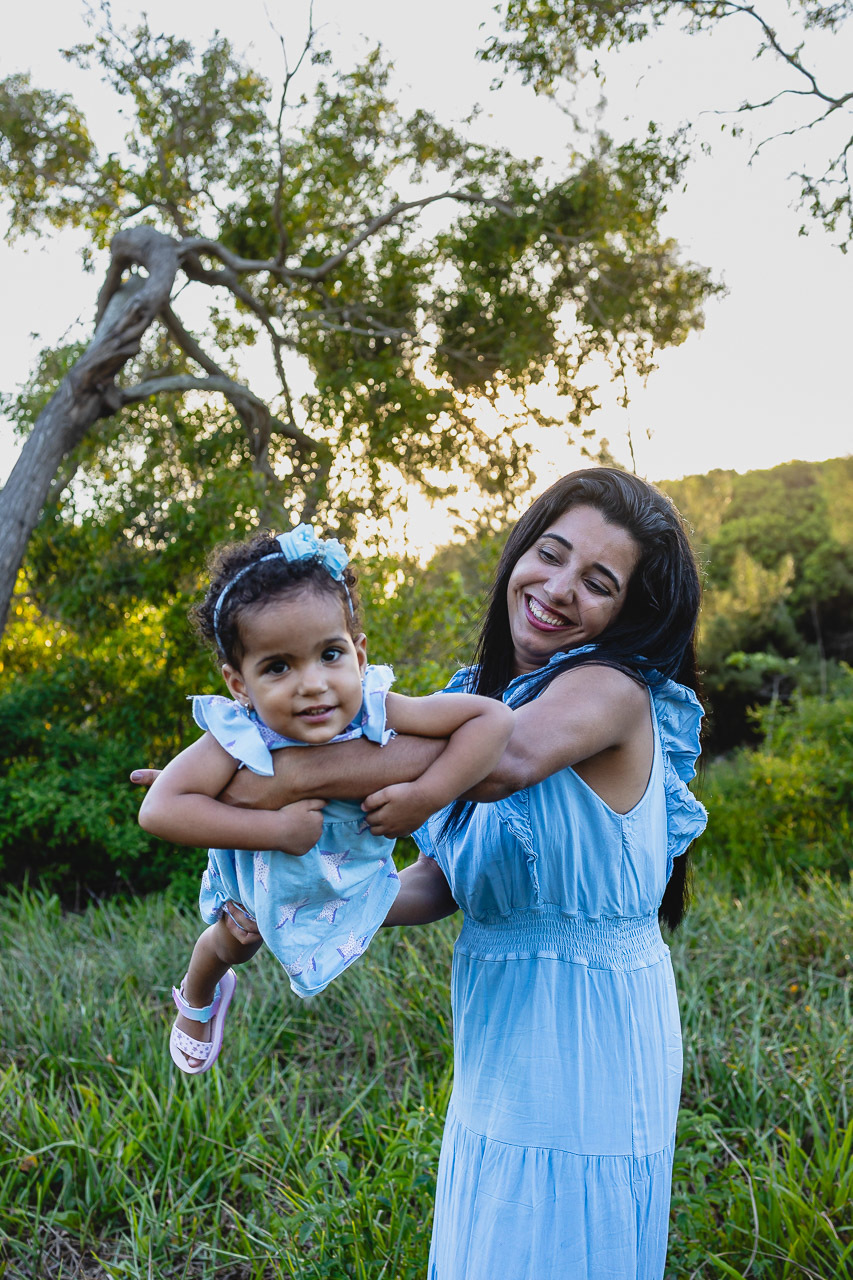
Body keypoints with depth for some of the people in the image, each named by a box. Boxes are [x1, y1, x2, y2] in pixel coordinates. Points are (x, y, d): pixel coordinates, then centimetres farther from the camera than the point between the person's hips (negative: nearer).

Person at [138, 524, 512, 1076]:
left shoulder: (377, 712, -40)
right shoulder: (240, 738, -42)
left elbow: (494, 718, -39)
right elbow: (160, 809, -47)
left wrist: (427, 795, -47)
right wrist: (273, 828, -49)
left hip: (353, 874, 2)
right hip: (261, 877, -1)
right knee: (234, 946, 26)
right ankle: (198, 999, 61)